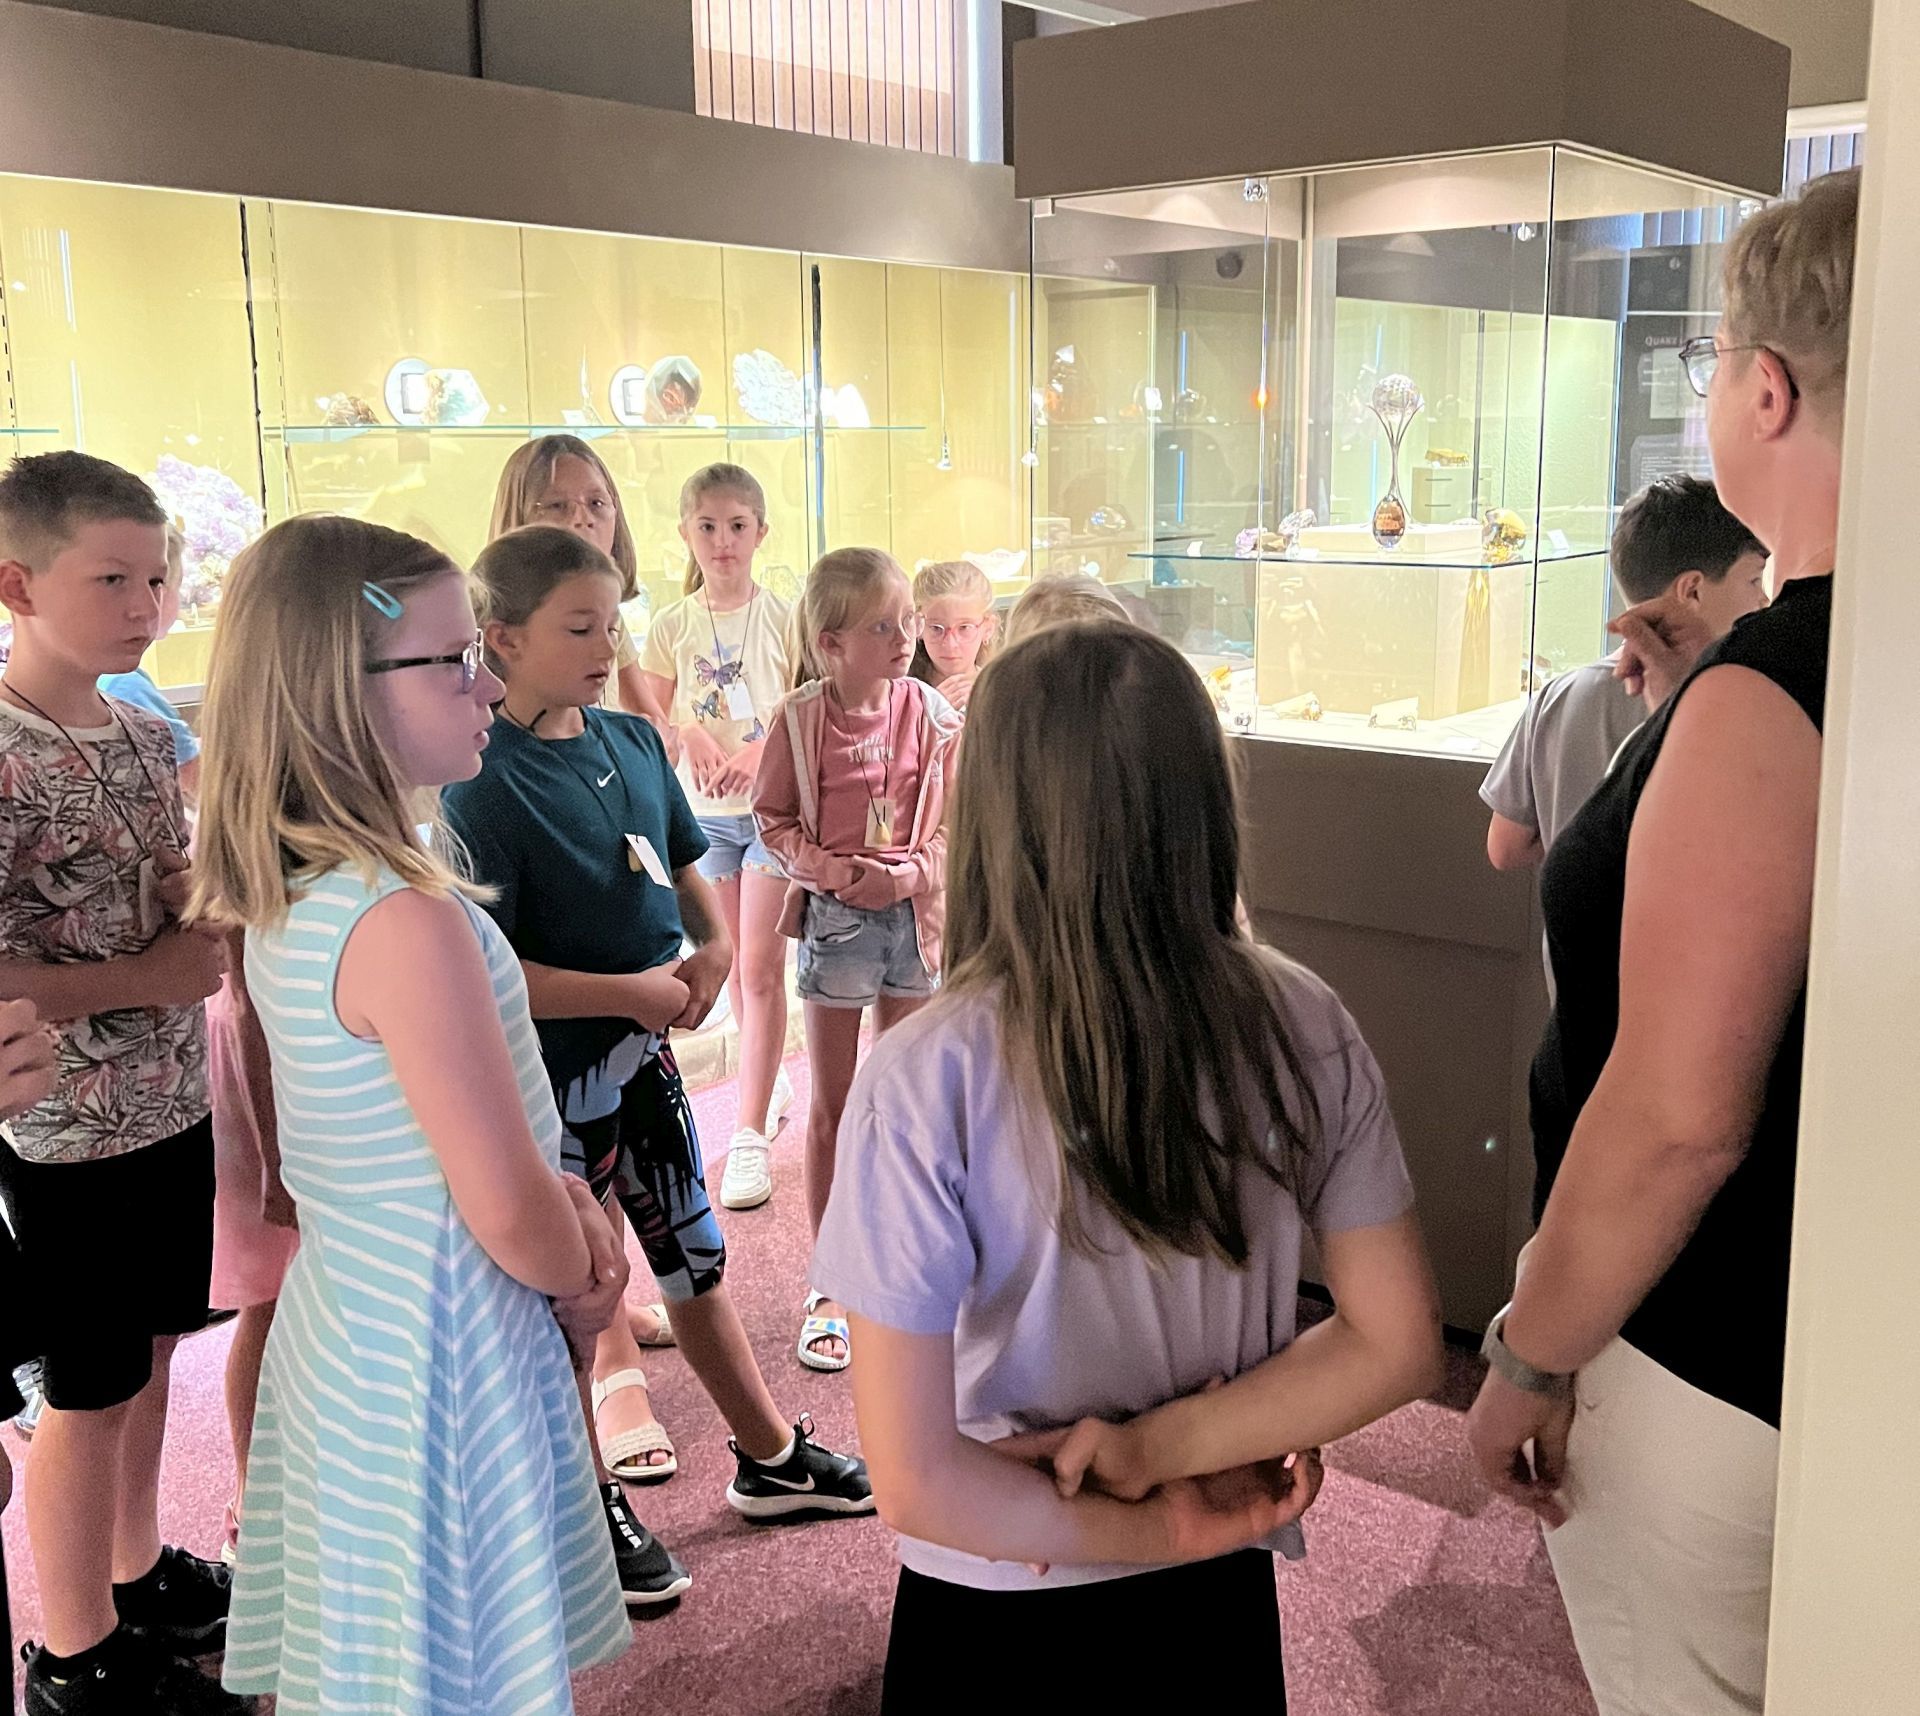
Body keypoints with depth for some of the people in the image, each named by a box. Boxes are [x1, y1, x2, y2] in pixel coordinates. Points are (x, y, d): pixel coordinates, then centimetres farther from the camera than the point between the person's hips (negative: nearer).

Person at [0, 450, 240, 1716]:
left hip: (175, 1107, 7)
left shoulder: (146, 735, 3)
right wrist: (145, 978, -25)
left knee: (149, 1360, 21)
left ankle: (141, 1575, 41)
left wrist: (205, 893, -8)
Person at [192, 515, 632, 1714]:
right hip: (441, 1356, -8)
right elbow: (510, 1220, -23)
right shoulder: (410, 925, -28)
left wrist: (564, 1196, 1)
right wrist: (583, 1287, -3)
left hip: (340, 1322, 9)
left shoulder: (284, 894, -1)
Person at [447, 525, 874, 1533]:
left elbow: (682, 865, 17)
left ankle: (770, 1458, 37)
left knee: (696, 1259, 20)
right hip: (553, 1079, -7)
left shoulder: (633, 741, 2)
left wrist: (712, 942, -3)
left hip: (643, 1053, 7)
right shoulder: (485, 788, -20)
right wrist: (629, 993, -21)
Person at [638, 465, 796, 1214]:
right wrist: (689, 736, -17)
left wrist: (762, 752, -23)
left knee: (760, 968, -6)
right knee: (733, 961, 14)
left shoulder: (785, 618, -5)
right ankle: (771, 1078, 36)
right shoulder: (671, 627, 2)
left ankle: (751, 1133, -3)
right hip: (702, 812, 3)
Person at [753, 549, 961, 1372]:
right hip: (834, 920, -2)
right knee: (831, 1109, 7)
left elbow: (952, 816, 2)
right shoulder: (799, 721, -11)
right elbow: (772, 819, -3)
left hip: (916, 916, 2)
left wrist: (916, 873, -15)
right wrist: (831, 869, -17)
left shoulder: (930, 713, -5)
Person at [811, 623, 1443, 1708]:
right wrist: (1160, 1448, -12)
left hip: (1001, 1616, -2)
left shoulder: (922, 1084, -25)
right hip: (1217, 1610, 3)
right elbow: (1398, 1345, -7)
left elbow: (917, 1484, -22)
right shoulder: (1305, 1028, -14)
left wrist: (1159, 1526, -11)